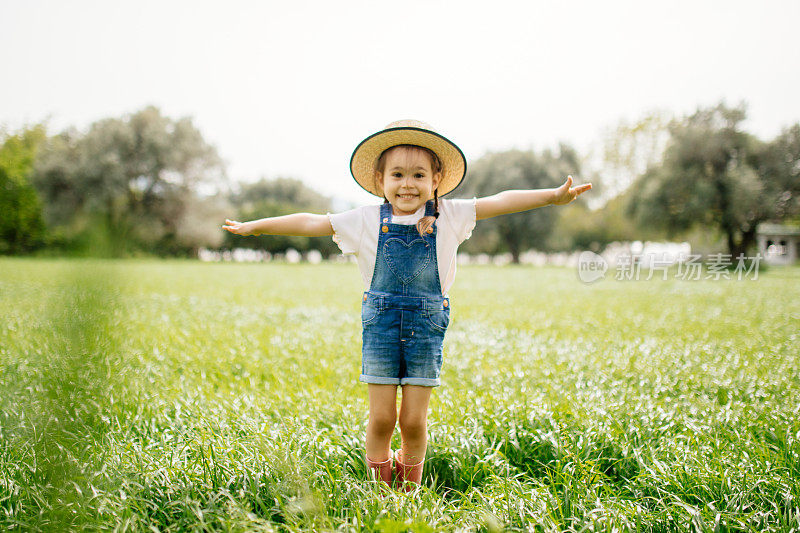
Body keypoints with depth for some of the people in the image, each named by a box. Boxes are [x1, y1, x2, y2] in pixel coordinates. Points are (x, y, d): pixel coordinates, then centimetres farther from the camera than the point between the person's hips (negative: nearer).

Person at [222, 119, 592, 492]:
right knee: (381, 417, 0)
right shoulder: (366, 220, -1)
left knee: (414, 420, 2)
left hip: (427, 324, 0)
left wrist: (553, 195, -11)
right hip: (381, 322, 0)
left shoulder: (449, 217, -1)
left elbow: (502, 202, -3)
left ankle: (410, 486, 26)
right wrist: (254, 226, 7)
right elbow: (310, 223, 4)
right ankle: (379, 485, 23)